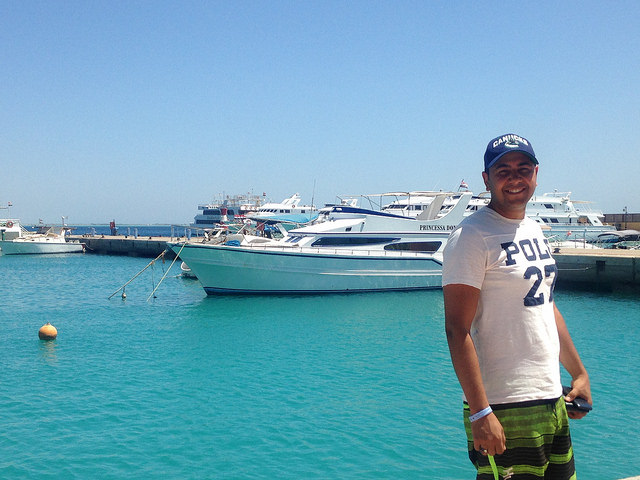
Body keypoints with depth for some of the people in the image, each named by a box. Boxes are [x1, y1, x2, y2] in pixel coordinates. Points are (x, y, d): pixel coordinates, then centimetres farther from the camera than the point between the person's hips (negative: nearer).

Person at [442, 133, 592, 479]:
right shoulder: (471, 236, -14)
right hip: (504, 411, -8)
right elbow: (457, 331, -19)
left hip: (553, 402, 8)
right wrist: (479, 412, -23)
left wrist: (579, 372, 21)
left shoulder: (534, 230, 12)